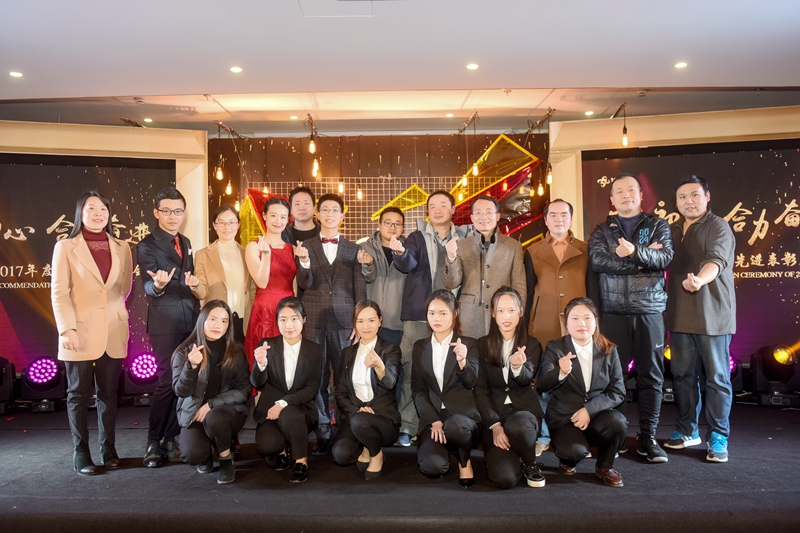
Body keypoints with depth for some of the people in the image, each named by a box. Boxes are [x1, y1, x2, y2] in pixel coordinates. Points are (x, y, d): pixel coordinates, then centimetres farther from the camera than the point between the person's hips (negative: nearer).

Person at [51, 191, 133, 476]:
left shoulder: (122, 247, 8)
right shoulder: (66, 247, -1)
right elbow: (59, 293, -6)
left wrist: (114, 312, 8)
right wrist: (67, 329, -14)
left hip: (114, 332, 3)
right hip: (81, 332, -3)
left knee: (108, 392, 10)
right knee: (79, 394, 6)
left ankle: (108, 448, 20)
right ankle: (81, 453, 16)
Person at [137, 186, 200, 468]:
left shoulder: (185, 243, 16)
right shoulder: (147, 245, -4)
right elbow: (148, 286, -14)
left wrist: (197, 307, 7)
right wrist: (158, 285, -35)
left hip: (190, 321, 6)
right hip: (165, 324, -6)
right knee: (167, 381, -4)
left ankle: (169, 439, 18)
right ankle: (154, 442, 11)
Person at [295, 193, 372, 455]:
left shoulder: (354, 250, 9)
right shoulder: (306, 247, 8)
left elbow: (360, 289, 7)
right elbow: (304, 284, -3)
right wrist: (304, 262, -23)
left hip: (344, 322, 0)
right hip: (315, 322, 0)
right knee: (318, 379, 4)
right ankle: (322, 434, 14)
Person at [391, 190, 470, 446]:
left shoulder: (463, 239, 11)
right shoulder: (417, 237, 7)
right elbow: (408, 264, -10)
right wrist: (401, 253, -32)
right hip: (419, 314, -1)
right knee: (413, 369, -1)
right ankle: (407, 426, 7)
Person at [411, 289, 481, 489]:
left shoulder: (469, 344, 4)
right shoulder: (420, 347, 11)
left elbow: (471, 383, -10)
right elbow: (418, 389, 6)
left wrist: (462, 361, -31)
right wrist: (433, 421, -8)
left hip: (462, 414, -2)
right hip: (432, 416, 2)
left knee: (453, 426, -39)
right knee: (432, 467, -26)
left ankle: (464, 461, -4)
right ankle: (444, 445, 11)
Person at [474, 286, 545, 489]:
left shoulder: (532, 344, 2)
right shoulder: (483, 345, 2)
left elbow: (527, 378, -17)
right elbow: (480, 390, -1)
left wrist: (517, 366, -41)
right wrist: (494, 425, -14)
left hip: (524, 410, 0)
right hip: (494, 414, 0)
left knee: (517, 427, -39)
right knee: (504, 479, -22)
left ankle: (531, 465, -4)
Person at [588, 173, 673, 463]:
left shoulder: (657, 226, 11)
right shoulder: (603, 230, 11)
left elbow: (665, 257, -7)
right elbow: (597, 260, -9)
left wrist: (635, 252, -26)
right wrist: (644, 259, -10)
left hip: (650, 311, 0)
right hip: (615, 312, 0)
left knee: (651, 375, 3)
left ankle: (647, 438, 14)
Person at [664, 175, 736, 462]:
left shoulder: (718, 227, -7)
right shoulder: (673, 231, 14)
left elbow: (716, 260, -25)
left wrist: (699, 280, -45)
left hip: (712, 315, -5)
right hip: (680, 316, 6)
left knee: (717, 378, 2)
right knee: (683, 375, 11)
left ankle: (718, 438, 13)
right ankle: (687, 430, 24)